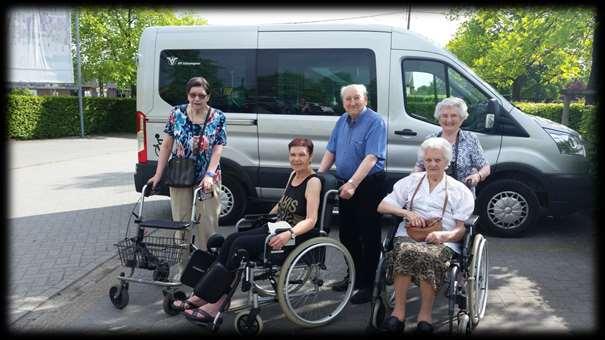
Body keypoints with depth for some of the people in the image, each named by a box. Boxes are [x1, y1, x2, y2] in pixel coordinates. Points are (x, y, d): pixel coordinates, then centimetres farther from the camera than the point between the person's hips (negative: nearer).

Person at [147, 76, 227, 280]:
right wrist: (158, 175, -1)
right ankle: (182, 267, 22)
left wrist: (209, 175, -22)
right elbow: (167, 145, 2)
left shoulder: (218, 118, -5)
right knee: (181, 223, 8)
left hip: (207, 179, -1)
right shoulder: (177, 114, -1)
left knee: (207, 225, 2)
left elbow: (218, 150, -9)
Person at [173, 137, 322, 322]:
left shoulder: (313, 182, -11)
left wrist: (289, 234, -35)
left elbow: (310, 221, -21)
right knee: (232, 239, -13)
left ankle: (215, 304, -17)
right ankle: (200, 295, -14)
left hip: (296, 236, -8)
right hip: (276, 228, 8)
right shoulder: (293, 175, 13)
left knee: (241, 244, -23)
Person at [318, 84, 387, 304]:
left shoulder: (375, 122, -14)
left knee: (369, 237, 0)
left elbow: (371, 158, -24)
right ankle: (355, 277, 31)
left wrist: (353, 184, -32)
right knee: (347, 234, 16)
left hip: (369, 185, -8)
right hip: (346, 185, 8)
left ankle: (368, 285, 9)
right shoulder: (342, 121, 10)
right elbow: (331, 151, 13)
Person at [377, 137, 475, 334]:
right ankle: (399, 310, -28)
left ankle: (425, 314, -24)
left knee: (428, 256, -38)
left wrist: (444, 236, -14)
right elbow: (382, 206, 14)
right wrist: (406, 212, -4)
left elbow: (461, 229, 9)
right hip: (408, 235, 2)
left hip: (442, 242, -1)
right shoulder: (411, 181, 22)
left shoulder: (460, 190, 17)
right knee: (406, 250, -36)